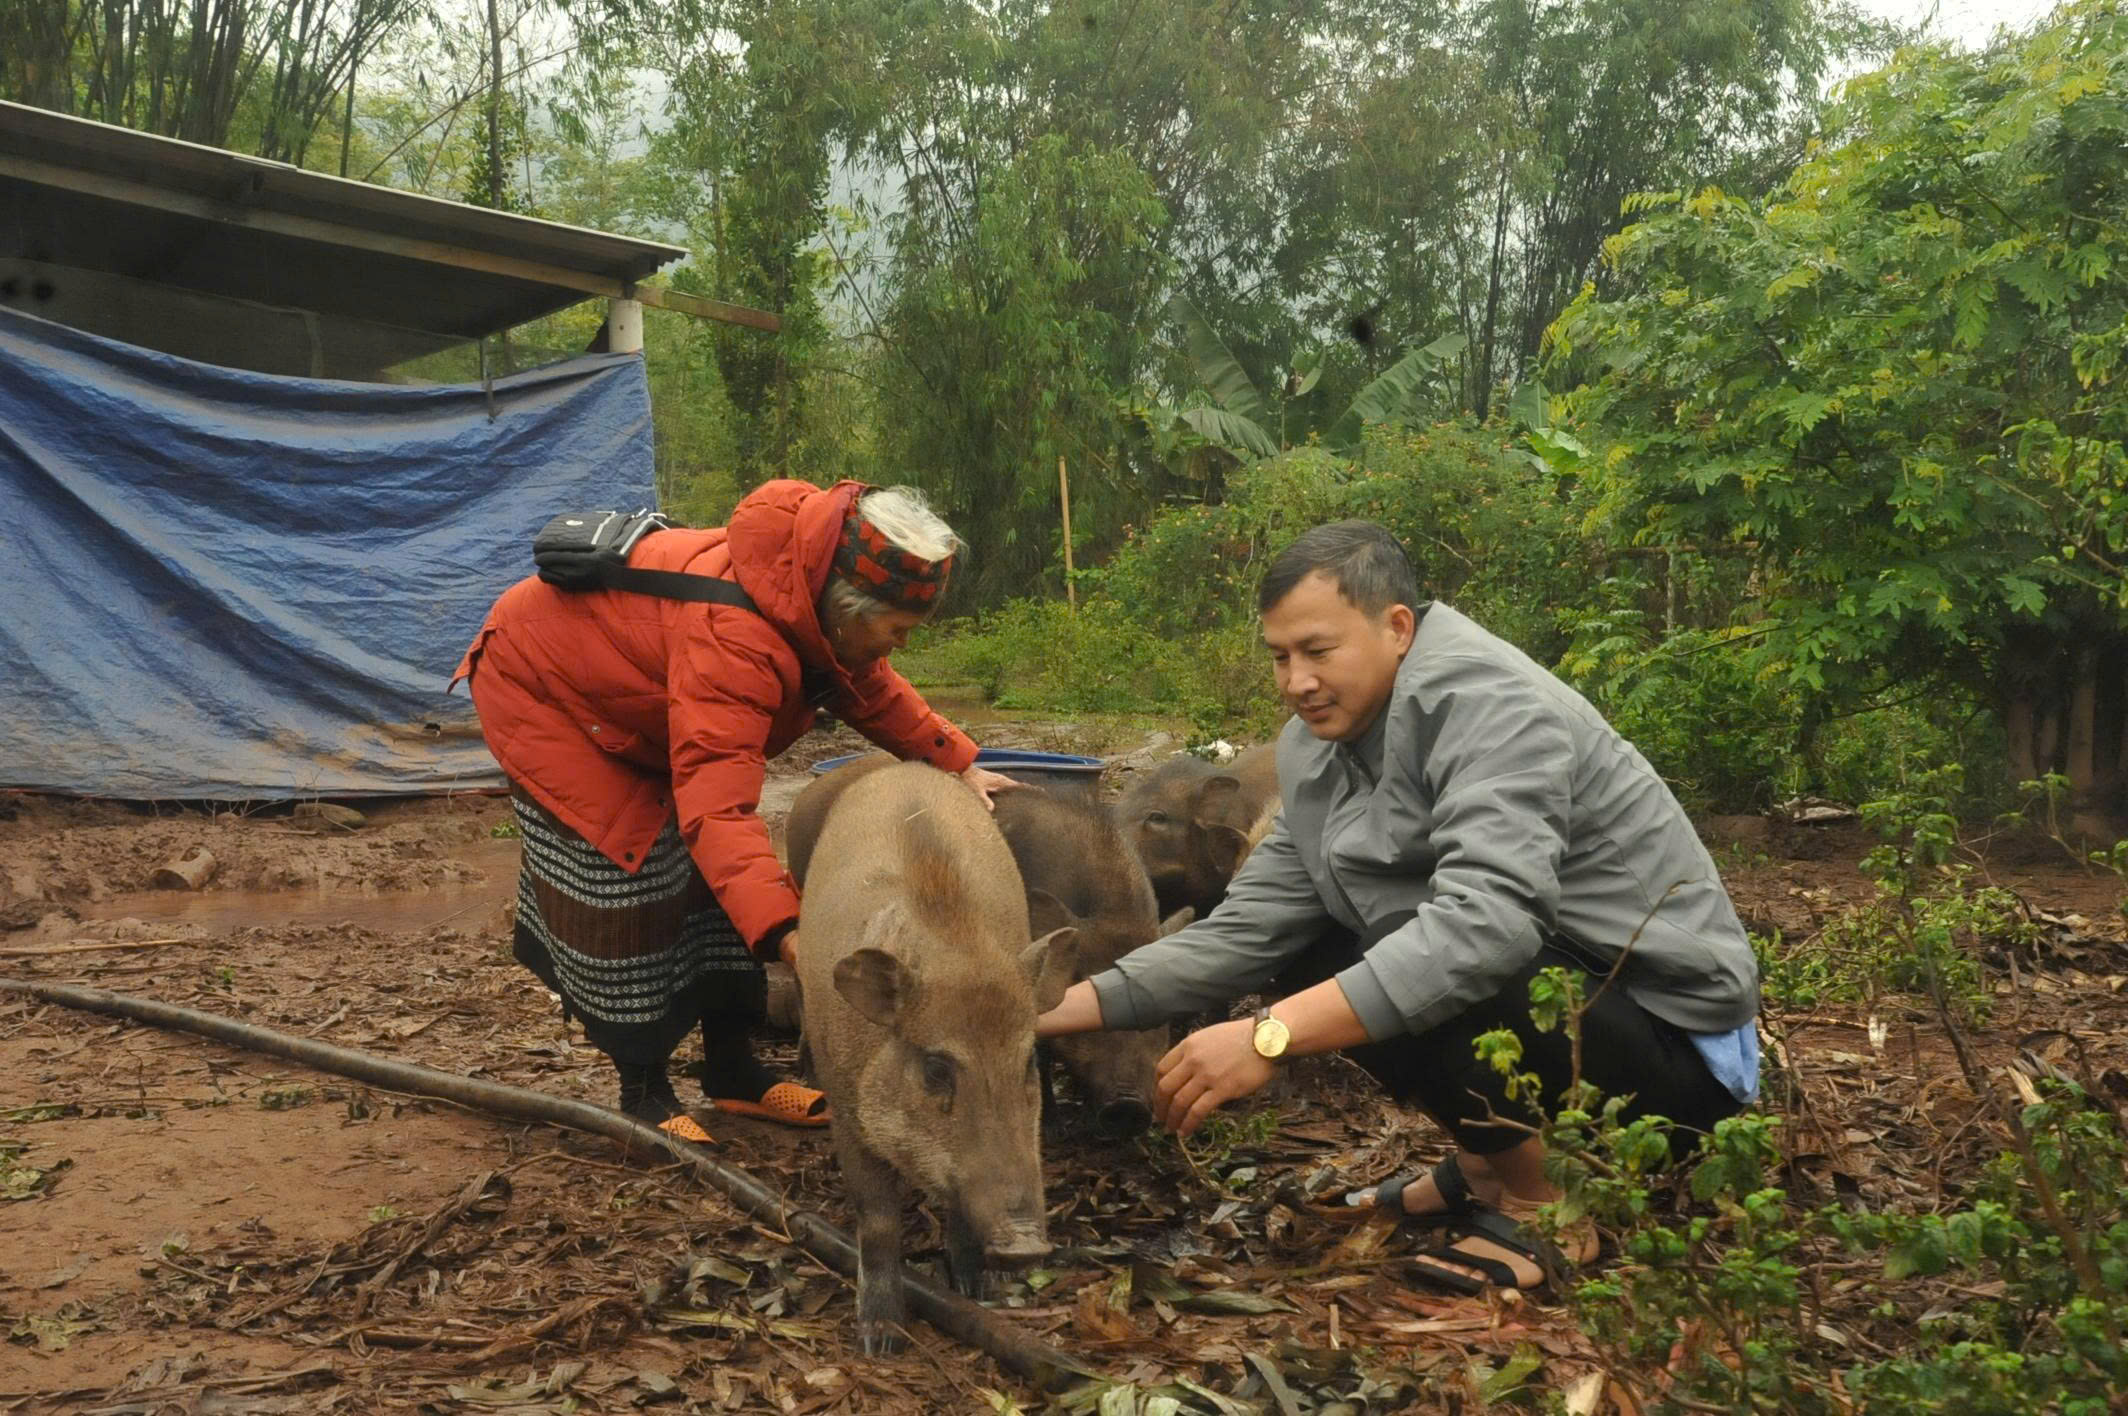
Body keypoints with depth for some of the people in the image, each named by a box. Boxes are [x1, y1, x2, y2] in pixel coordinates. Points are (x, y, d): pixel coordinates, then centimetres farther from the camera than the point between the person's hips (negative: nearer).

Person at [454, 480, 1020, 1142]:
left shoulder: (819, 590, -16)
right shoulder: (734, 636, -43)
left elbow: (872, 689, 2)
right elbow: (717, 803, -49)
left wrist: (960, 763, -8)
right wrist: (783, 931, -57)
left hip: (621, 700, 9)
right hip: (538, 687, -9)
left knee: (703, 867, 5)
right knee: (624, 874, -13)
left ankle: (733, 1069, 14)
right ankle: (643, 1090, 2)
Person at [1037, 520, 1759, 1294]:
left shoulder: (1486, 705, -23)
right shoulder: (1319, 744, 3)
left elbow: (1487, 922, -38)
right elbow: (1251, 926, -3)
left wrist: (1270, 1036, -43)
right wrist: (1066, 1007, -12)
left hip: (1674, 1037, -8)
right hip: (1545, 986, 9)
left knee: (1409, 967, -31)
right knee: (1305, 955, 4)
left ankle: (1541, 1205, -6)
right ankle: (1492, 1156, 13)